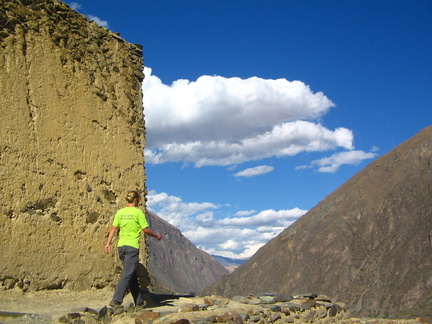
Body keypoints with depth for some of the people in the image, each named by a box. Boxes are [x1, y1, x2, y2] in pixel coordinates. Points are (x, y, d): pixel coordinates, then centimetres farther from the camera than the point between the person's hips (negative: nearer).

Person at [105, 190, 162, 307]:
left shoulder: (120, 212, 8)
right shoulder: (138, 212, -6)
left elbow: (113, 228, 6)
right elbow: (145, 229, -5)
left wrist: (108, 243, 9)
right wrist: (156, 235, 11)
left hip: (121, 246, 6)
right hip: (132, 246, -6)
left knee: (133, 275, 14)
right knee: (127, 274, -6)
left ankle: (139, 301, 21)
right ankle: (116, 300, -16)